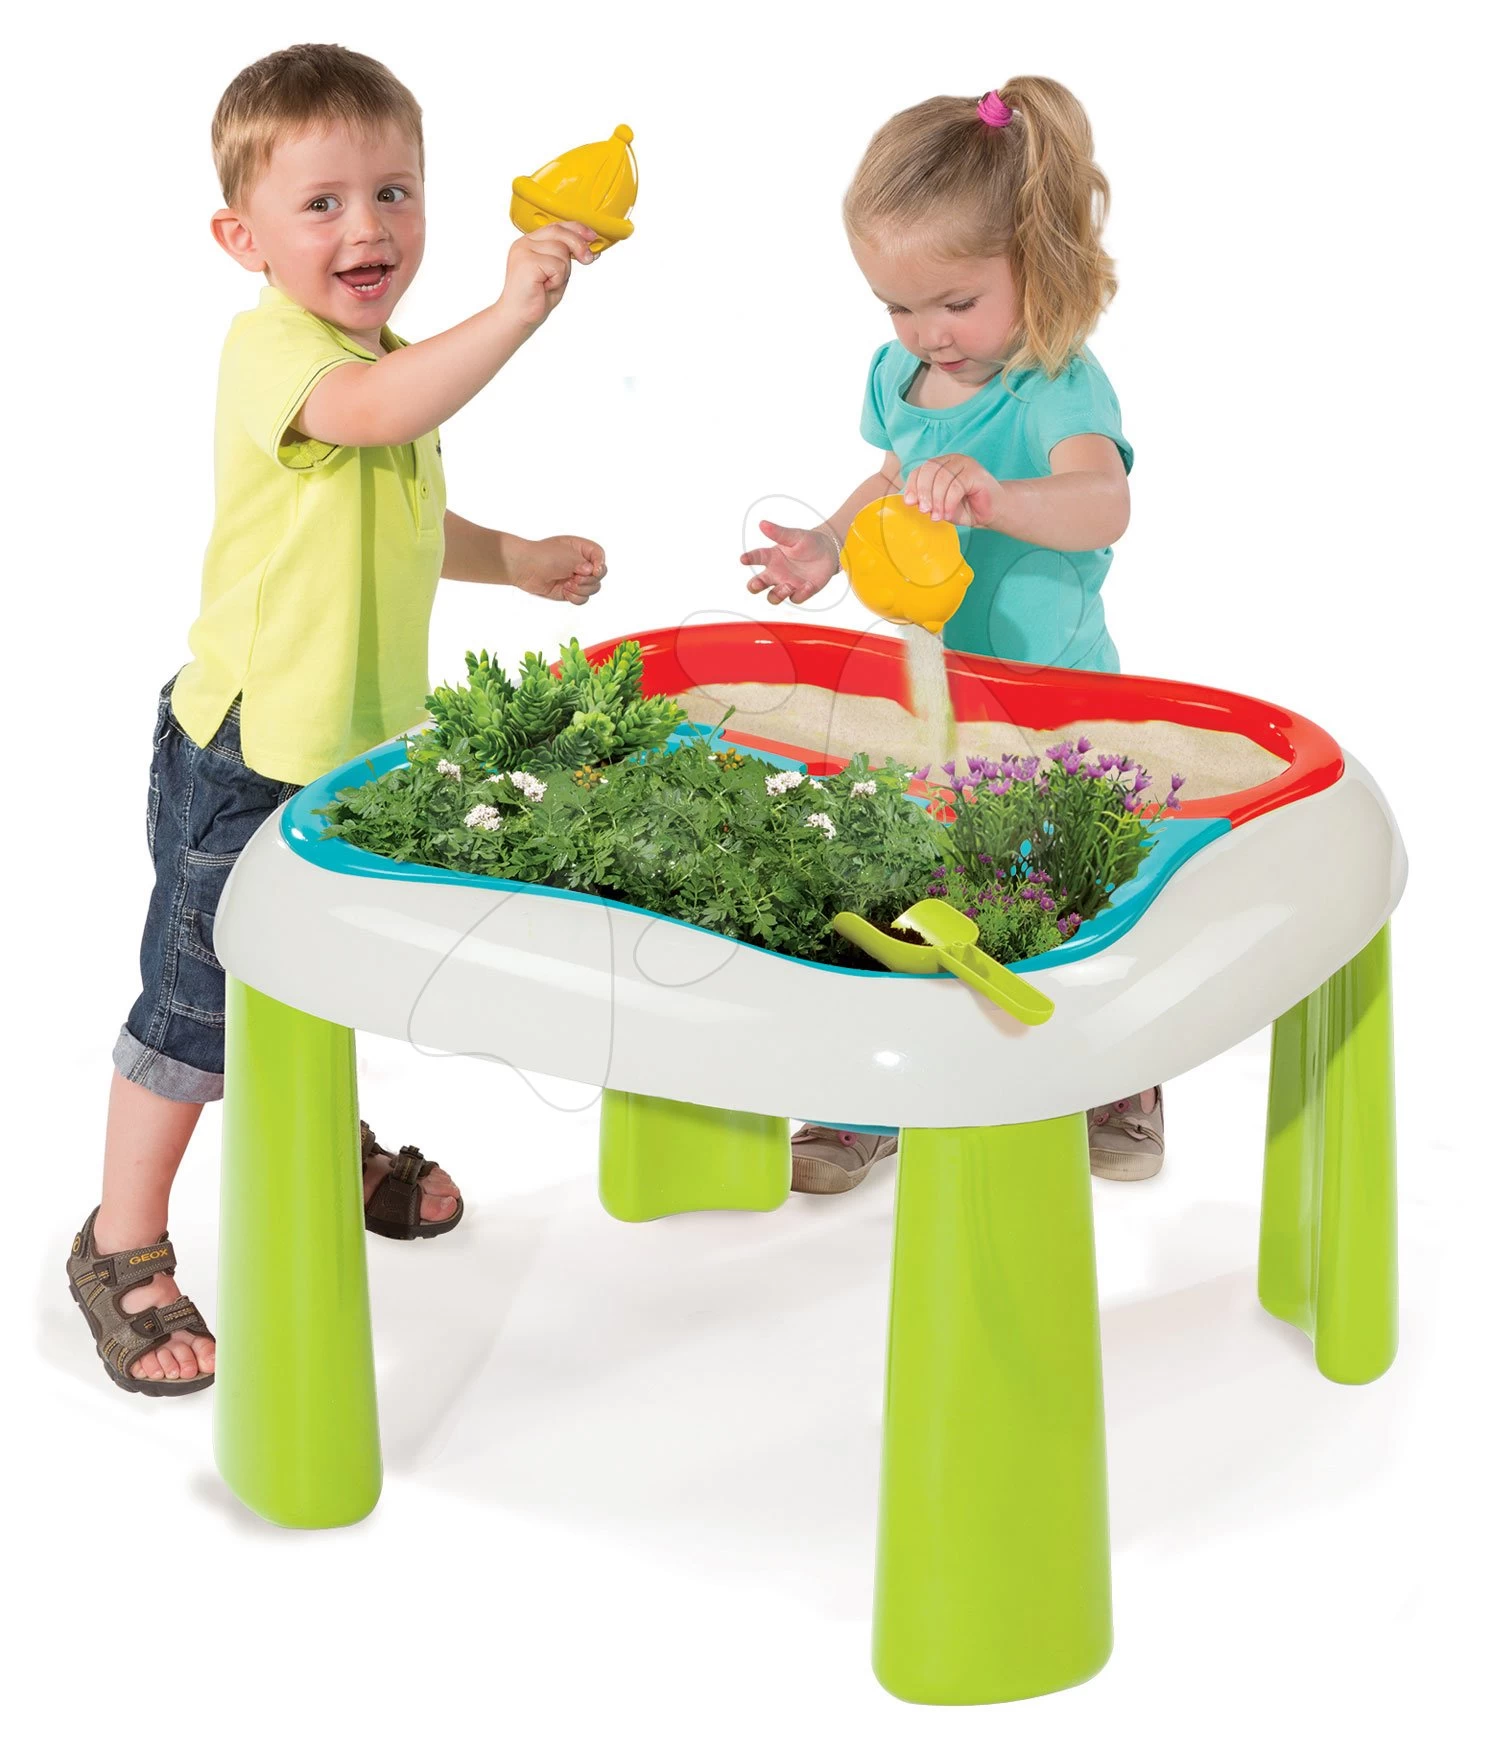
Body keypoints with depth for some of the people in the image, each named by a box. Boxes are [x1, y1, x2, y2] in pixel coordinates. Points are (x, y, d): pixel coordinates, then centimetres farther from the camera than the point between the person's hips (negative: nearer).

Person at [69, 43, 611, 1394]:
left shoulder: (398, 361, 10)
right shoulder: (270, 345, -20)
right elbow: (374, 411, -43)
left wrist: (516, 560, 23)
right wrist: (513, 311, -50)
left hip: (365, 745, 9)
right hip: (246, 752, -9)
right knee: (197, 1004, 1)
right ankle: (125, 1245, 16)